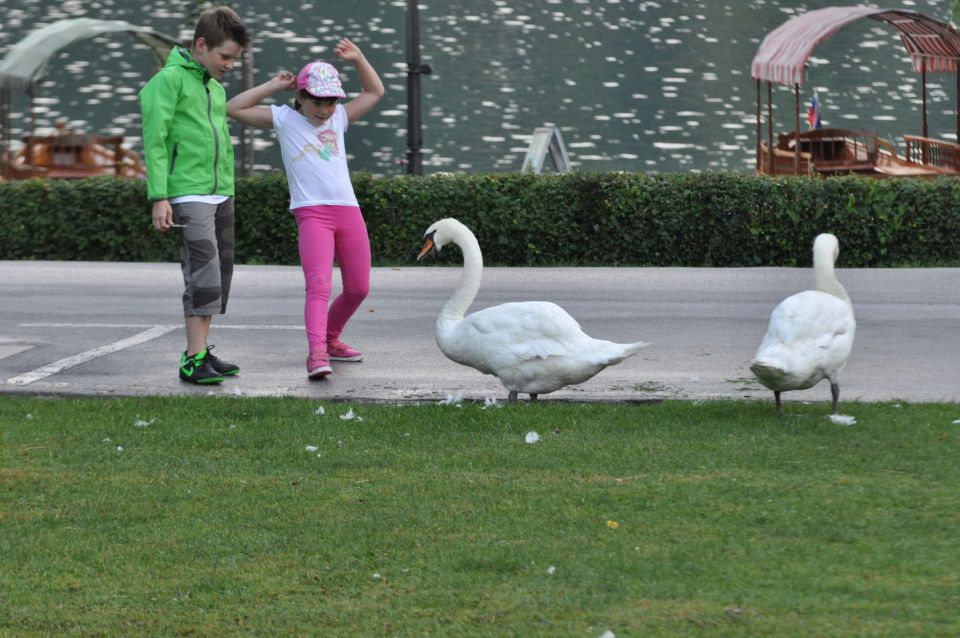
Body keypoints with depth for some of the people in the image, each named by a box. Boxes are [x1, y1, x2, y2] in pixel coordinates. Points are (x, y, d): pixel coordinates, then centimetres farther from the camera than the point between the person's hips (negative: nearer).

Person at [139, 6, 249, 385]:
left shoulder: (216, 88, 18)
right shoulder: (169, 80, -7)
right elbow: (154, 141, -11)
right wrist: (159, 198, -17)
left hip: (220, 195, 8)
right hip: (188, 195, -8)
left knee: (219, 275, 6)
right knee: (203, 274, -15)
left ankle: (202, 351, 12)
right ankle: (193, 361, -15)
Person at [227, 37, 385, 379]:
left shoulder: (338, 119, 17)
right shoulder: (284, 119, 5)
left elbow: (375, 92, 27)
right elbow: (234, 108, 0)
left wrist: (358, 59, 13)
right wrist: (272, 86, 2)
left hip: (348, 211, 6)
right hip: (312, 213, -6)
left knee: (358, 289, 11)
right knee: (319, 285, -22)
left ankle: (330, 340, 32)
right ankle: (317, 354, -34)